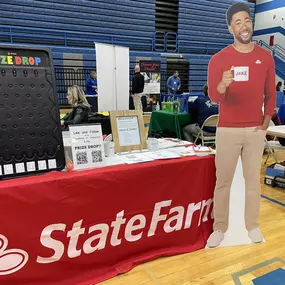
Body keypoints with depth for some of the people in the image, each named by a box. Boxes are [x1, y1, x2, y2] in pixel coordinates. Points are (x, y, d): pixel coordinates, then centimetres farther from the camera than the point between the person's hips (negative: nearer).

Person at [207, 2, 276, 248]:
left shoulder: (265, 57, 5)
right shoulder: (219, 59, -4)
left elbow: (271, 93, 12)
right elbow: (213, 96, -12)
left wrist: (266, 120, 3)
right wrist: (222, 85, -33)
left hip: (256, 130, 3)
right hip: (228, 130, -2)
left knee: (253, 179, 10)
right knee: (223, 181, 3)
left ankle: (253, 225, 25)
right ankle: (219, 228, 16)